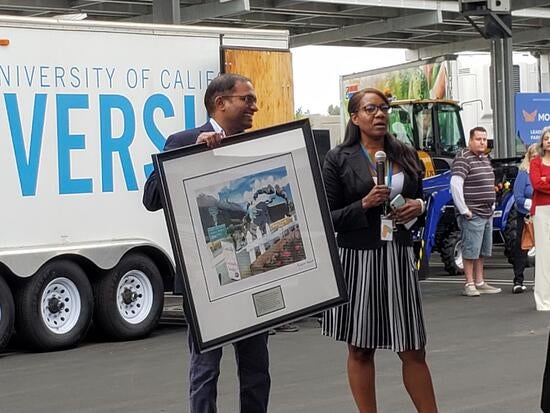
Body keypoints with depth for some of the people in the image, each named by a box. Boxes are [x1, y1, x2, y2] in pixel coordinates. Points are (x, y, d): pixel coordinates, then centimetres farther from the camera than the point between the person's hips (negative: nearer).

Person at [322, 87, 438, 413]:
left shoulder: (406, 154, 10)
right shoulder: (339, 159, -2)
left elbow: (421, 198, 22)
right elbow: (328, 218, -4)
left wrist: (419, 206, 0)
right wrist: (364, 205, -17)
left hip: (399, 257, 3)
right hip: (357, 259, -3)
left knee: (414, 349, 4)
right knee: (361, 348, 6)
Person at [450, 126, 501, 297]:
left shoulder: (485, 159, 16)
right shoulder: (463, 158, -12)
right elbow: (455, 184, -23)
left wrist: (492, 205, 19)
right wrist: (464, 210, -22)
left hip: (487, 213, 9)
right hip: (472, 214, -9)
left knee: (482, 251, 13)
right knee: (471, 251, -5)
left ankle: (480, 283, 20)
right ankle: (469, 284, 1)